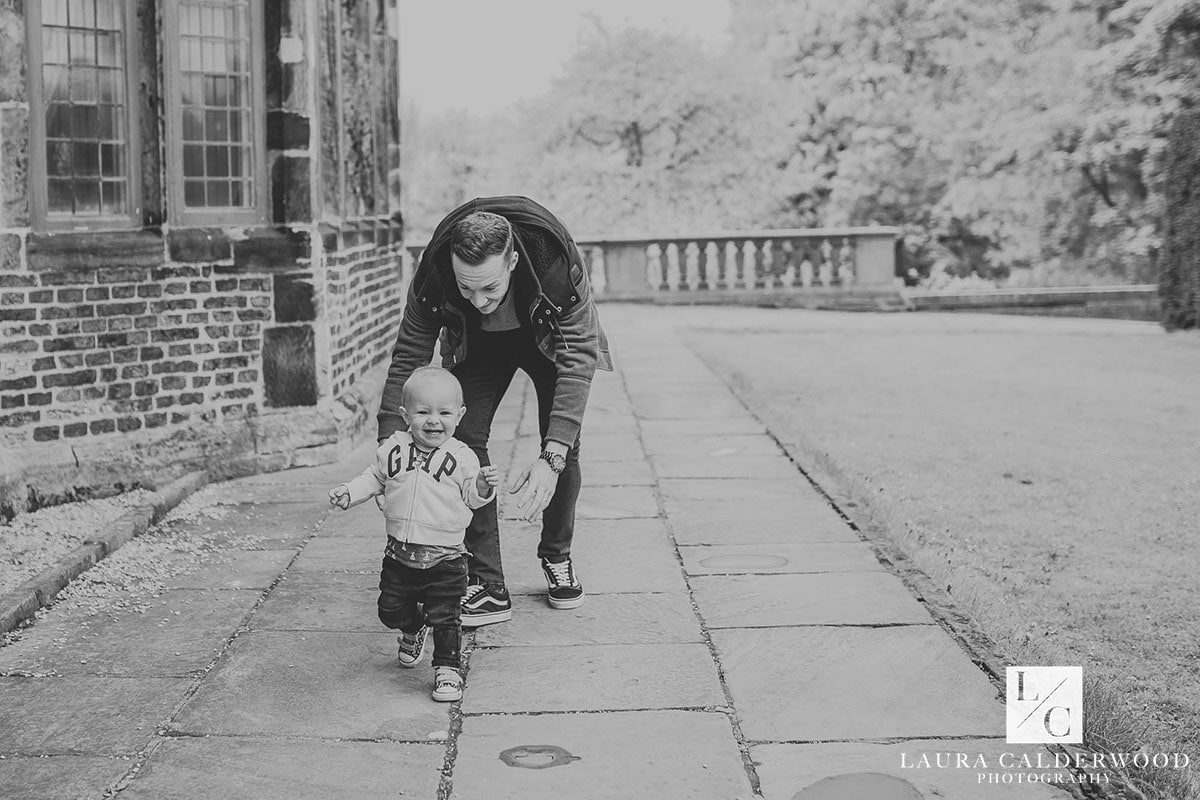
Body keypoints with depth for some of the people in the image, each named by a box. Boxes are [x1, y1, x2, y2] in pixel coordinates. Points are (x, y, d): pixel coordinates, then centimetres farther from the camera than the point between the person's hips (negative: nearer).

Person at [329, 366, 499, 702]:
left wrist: (483, 486, -22)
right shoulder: (393, 448, 2)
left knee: (444, 617, -4)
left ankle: (448, 669, 13)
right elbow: (375, 478, 16)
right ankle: (413, 630, 47)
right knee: (391, 610, 15)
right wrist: (348, 493, 2)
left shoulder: (461, 457, -5)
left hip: (444, 557, -3)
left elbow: (471, 496, -1)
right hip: (400, 553, 3)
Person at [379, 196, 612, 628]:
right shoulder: (433, 272, -36)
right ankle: (486, 585, -11)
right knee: (463, 439, -15)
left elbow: (578, 361, -42)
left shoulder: (558, 262, -42)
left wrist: (551, 457, -51)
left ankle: (557, 558, 18)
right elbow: (408, 357, -26)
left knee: (564, 446, -9)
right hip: (479, 345, 1)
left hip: (549, 339, -1)